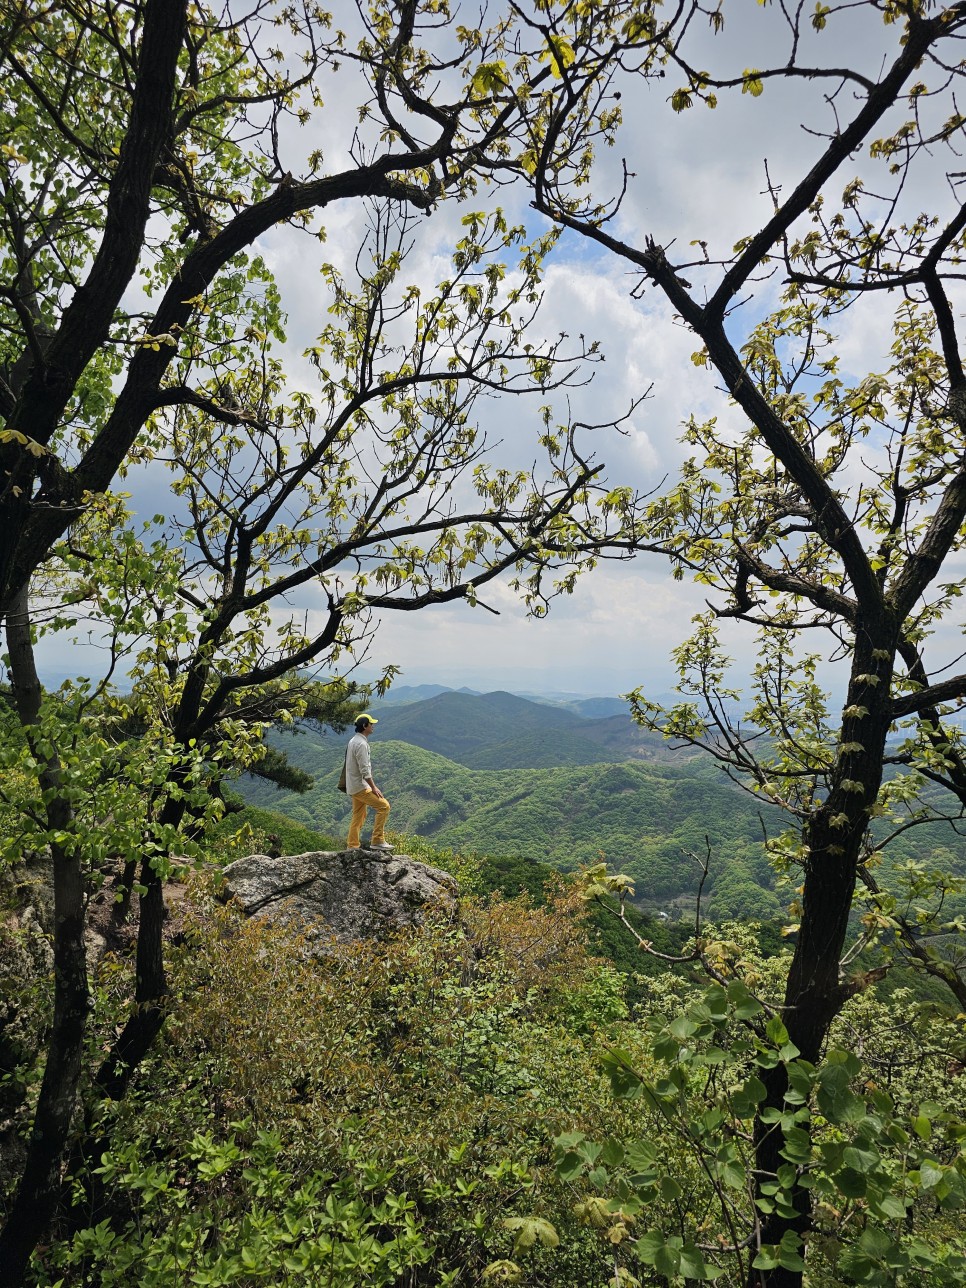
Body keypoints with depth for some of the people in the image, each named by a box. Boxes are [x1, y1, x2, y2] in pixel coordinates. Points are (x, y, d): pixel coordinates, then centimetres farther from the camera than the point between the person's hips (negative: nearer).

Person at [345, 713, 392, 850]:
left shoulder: (353, 741, 13)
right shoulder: (361, 744, -19)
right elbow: (364, 770, -22)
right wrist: (374, 787, -17)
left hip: (353, 787, 10)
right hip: (360, 786, -10)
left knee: (358, 817, 14)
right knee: (383, 806, -9)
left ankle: (353, 847, 16)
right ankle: (377, 841, -8)